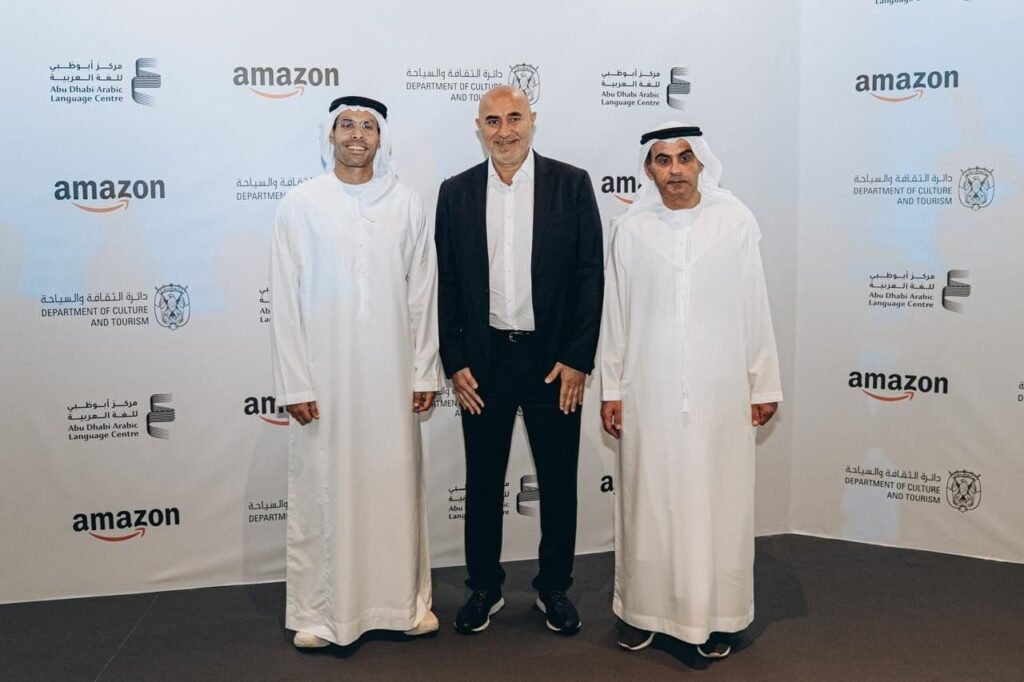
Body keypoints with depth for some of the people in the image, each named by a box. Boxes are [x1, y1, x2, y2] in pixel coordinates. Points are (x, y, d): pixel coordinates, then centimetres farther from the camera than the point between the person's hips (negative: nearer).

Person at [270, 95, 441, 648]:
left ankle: (405, 600, 23)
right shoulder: (301, 204, -1)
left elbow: (422, 291, 5)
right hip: (324, 375, -1)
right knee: (322, 491, 5)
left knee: (396, 484, 9)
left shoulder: (405, 204, 4)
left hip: (391, 374, 2)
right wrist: (294, 383, -6)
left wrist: (424, 371, 3)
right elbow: (285, 299, -2)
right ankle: (320, 610, 19)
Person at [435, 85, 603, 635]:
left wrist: (578, 359, -9)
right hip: (482, 360, 1)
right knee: (482, 481, 12)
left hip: (554, 359, -1)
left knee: (558, 481, 10)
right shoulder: (456, 192, 3)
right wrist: (455, 363, -2)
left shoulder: (571, 184, -2)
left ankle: (554, 588, 28)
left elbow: (590, 276, -4)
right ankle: (484, 587, 29)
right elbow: (445, 284, 4)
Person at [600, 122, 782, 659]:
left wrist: (764, 384, 3)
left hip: (719, 391, 0)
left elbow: (755, 310, 1)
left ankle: (713, 614, 21)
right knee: (648, 502, 9)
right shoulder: (629, 229, 0)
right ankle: (644, 607, 23)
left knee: (717, 502, 7)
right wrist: (611, 389, 4)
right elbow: (615, 315, 4)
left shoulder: (736, 222, -3)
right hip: (648, 391, 1)